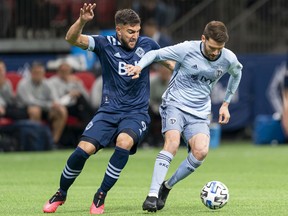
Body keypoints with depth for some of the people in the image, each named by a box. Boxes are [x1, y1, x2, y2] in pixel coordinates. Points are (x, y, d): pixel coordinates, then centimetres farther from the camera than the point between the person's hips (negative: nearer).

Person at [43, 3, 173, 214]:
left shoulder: (147, 45, -1)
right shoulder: (106, 44, -5)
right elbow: (72, 39, -17)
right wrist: (82, 20, -35)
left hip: (137, 112, 0)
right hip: (109, 110, 0)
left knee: (124, 142, -32)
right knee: (84, 149, -16)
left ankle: (100, 197, -17)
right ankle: (61, 194, 11)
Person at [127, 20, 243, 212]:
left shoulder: (229, 59, -4)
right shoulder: (187, 49, -14)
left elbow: (237, 73, 21)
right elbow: (156, 54, -4)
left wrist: (226, 104, 21)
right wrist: (139, 66, -24)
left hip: (199, 113, 3)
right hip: (175, 103, -3)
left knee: (201, 151, -21)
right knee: (172, 143, -28)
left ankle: (167, 186, 0)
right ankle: (153, 195, -28)